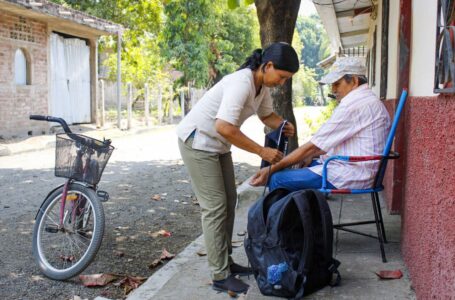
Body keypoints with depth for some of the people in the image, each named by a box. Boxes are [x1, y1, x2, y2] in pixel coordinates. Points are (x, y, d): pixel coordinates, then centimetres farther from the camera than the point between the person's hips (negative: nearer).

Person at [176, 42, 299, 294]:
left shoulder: (262, 85, 0)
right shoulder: (242, 82, -28)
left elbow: (266, 115, 15)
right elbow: (224, 126, -38)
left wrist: (283, 125, -8)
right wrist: (262, 151, -31)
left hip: (218, 144, 10)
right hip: (198, 141, -10)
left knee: (229, 201, 12)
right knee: (215, 206, -9)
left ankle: (225, 261, 23)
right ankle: (220, 275, -2)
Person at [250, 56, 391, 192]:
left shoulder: (352, 105, -18)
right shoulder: (371, 101, 15)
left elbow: (312, 146, -17)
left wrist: (271, 169, -11)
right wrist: (311, 155, 8)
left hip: (348, 177, -11)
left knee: (276, 179, -14)